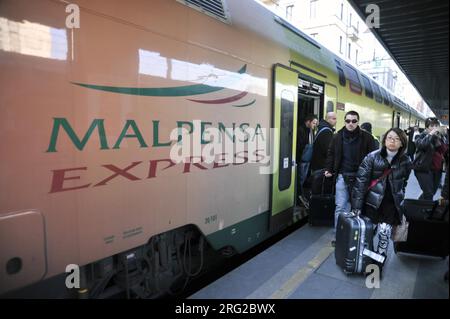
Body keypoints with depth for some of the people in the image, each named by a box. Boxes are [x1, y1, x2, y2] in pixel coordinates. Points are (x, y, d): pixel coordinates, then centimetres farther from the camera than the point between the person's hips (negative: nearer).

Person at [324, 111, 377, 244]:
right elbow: (331, 154, 11)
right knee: (340, 207, 3)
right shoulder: (338, 136, 4)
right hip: (342, 176, 1)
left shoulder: (366, 137, -1)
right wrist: (329, 169, 1)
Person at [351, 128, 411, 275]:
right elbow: (361, 181, -13)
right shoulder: (372, 157, -11)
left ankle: (379, 263, 10)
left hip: (391, 203, 1)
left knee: (384, 232, -10)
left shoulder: (405, 161, -2)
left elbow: (403, 182, 13)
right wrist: (357, 206, -16)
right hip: (372, 201, -1)